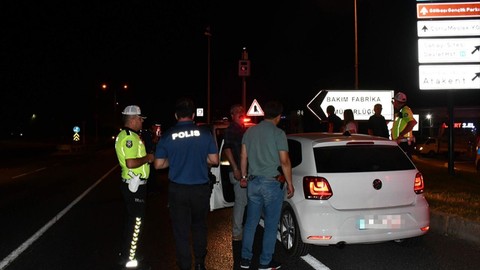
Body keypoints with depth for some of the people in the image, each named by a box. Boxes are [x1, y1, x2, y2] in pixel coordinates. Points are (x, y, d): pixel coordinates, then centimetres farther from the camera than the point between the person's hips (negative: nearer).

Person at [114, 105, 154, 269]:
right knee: (136, 222, -2)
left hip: (133, 184, 11)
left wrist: (146, 157, 13)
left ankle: (127, 253, 33)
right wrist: (147, 158, -16)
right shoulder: (129, 137, -20)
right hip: (135, 185, -11)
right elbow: (131, 163, -30)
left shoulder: (129, 135, 14)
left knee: (132, 220, 20)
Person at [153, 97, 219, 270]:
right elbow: (214, 160, -1)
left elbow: (158, 164, 0)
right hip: (200, 189, 1)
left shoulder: (167, 136, -5)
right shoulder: (205, 133, -7)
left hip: (177, 189, -1)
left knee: (181, 230, 10)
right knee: (199, 226, 21)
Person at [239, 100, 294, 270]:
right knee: (271, 225, 6)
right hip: (271, 184, -5)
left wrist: (244, 176, 24)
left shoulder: (250, 132, 7)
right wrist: (290, 184, -2)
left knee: (251, 222, 14)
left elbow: (243, 157, 12)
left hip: (253, 183, 6)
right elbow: (284, 162, -11)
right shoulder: (278, 133, -10)